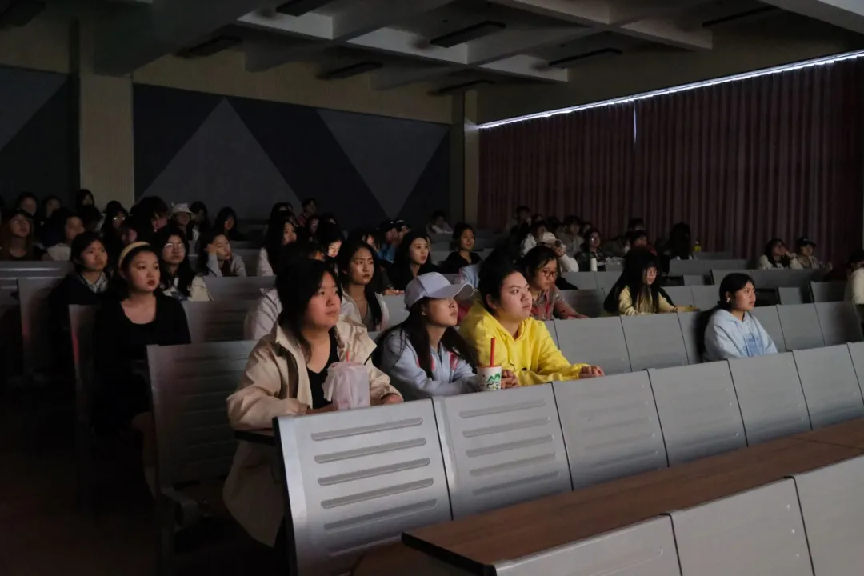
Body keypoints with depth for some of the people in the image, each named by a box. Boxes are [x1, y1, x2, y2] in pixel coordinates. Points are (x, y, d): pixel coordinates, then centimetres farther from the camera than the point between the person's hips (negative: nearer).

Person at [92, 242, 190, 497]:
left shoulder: (172, 307, 11)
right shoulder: (109, 313, 2)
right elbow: (104, 367, -3)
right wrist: (141, 371, -18)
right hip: (126, 394, -2)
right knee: (156, 424, -33)